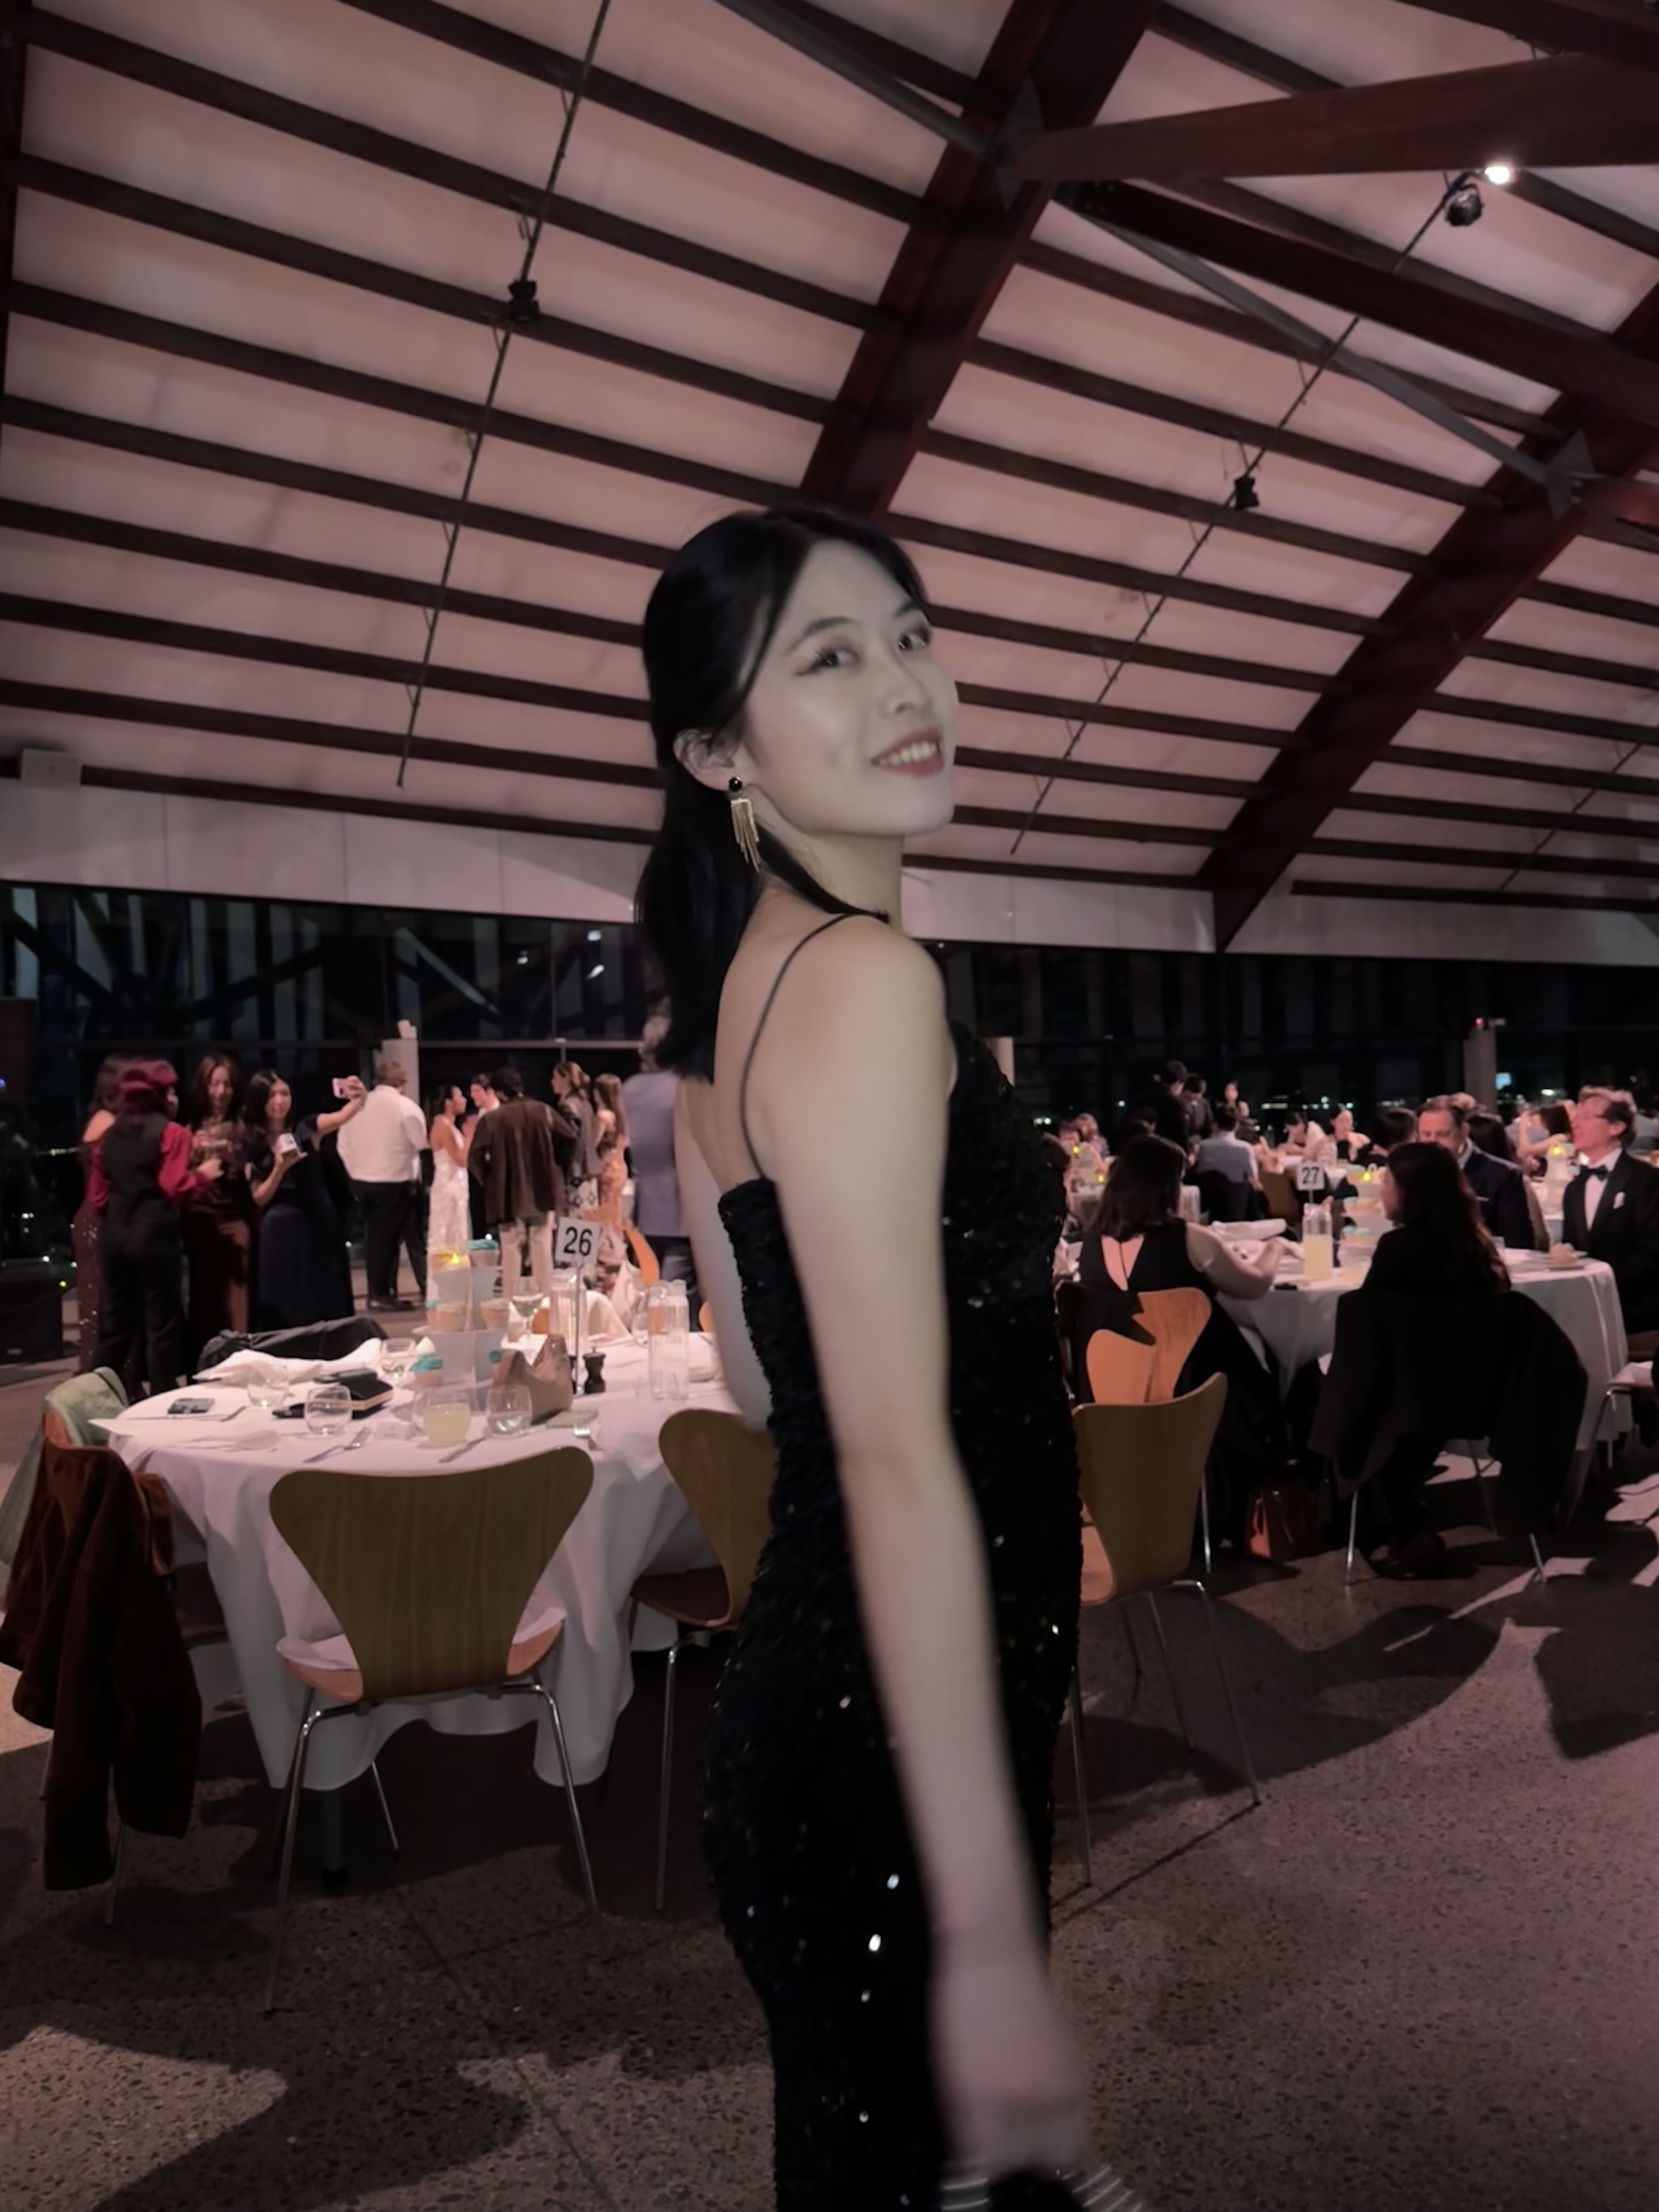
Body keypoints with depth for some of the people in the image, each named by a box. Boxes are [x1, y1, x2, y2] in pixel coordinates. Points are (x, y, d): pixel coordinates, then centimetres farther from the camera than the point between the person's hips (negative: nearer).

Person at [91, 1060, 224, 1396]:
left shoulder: (109, 1135, 13)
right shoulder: (171, 1132, -6)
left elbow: (99, 1195, 14)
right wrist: (204, 1174, 1)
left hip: (116, 1236, 6)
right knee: (162, 1323, 1)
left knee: (115, 1322, 13)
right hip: (156, 1235, -6)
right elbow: (175, 1188, -16)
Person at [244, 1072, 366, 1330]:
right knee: (285, 1311, 4)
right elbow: (260, 1199, -1)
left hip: (320, 1227, 0)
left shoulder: (307, 1129, 0)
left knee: (328, 1306, 4)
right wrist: (281, 1168, -17)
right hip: (280, 1234, 0)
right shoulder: (253, 1147, 2)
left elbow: (342, 1117, -18)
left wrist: (359, 1099, -39)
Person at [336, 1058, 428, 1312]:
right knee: (387, 1238, 0)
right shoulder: (406, 1106, -9)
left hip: (360, 1181, 5)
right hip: (393, 1183, -5)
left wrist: (356, 1172, 15)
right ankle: (381, 1295, 0)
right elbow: (423, 1143, -11)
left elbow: (344, 1146, 7)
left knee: (373, 1237, 13)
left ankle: (376, 1292, 17)